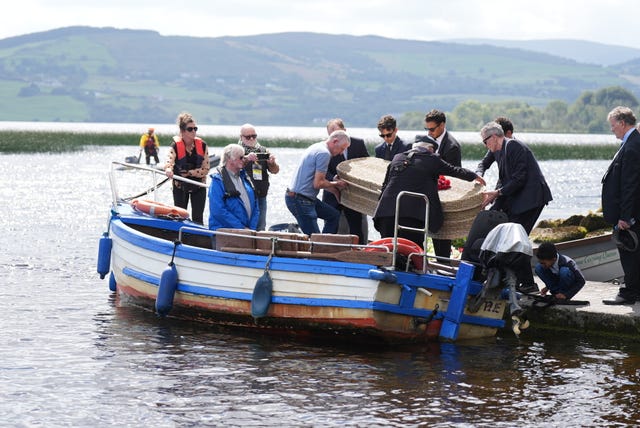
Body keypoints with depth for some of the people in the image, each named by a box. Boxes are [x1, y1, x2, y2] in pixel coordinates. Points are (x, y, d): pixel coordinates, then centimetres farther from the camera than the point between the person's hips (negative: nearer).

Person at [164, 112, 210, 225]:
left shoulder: (202, 145, -8)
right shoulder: (175, 146, -13)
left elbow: (205, 169, -8)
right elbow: (168, 162, -30)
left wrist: (189, 172, -17)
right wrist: (168, 170, -52)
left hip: (198, 186, 1)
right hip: (180, 186, -1)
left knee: (197, 218, -1)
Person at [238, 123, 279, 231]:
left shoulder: (263, 150, 15)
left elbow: (274, 171, 11)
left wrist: (272, 163, -11)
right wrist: (246, 159, -32)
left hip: (261, 196, 5)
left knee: (260, 228, 7)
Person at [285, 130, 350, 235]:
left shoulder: (317, 147, 14)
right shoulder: (324, 153, -18)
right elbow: (318, 183, -20)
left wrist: (335, 190, 16)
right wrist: (336, 184, -4)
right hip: (300, 200, -10)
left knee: (334, 215, 18)